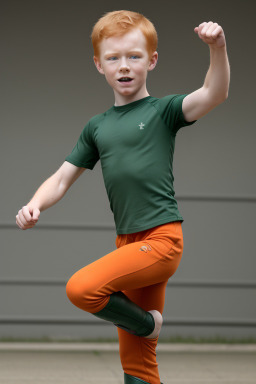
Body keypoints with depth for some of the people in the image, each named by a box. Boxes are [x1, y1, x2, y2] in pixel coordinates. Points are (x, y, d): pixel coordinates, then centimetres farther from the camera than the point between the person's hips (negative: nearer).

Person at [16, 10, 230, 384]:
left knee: (81, 287, -24)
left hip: (161, 239, -6)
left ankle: (149, 322, -1)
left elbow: (215, 94, -20)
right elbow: (62, 180, 14)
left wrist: (218, 49, -37)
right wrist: (34, 205, -6)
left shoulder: (163, 110, -2)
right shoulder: (97, 127, 12)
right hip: (127, 241, 6)